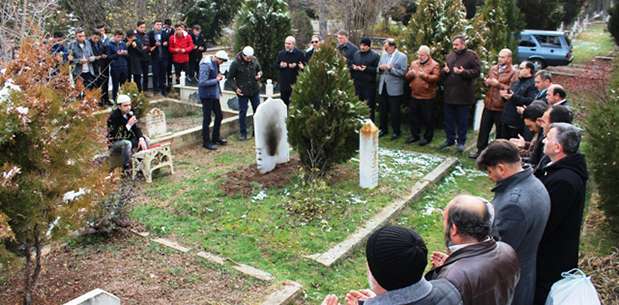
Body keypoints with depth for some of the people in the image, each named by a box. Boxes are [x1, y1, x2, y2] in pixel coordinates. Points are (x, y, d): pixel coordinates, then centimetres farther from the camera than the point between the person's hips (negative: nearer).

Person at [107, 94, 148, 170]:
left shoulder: (130, 114, -3)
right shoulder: (113, 117, -21)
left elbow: (136, 128, -4)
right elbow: (116, 135, -27)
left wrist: (141, 139, -23)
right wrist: (128, 125, -33)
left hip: (128, 139, 6)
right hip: (115, 144, -6)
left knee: (144, 140, -15)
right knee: (127, 143, -35)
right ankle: (126, 169, -27)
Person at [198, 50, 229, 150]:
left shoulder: (215, 63, 6)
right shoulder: (206, 65, -21)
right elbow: (202, 82, -26)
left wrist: (219, 77, 2)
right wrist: (216, 80, -19)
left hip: (214, 94, 9)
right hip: (206, 96, -9)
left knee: (219, 116, 16)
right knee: (207, 119, 1)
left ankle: (215, 138, 33)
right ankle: (206, 142, 13)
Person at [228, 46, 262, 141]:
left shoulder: (254, 60, -3)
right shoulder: (235, 63, -14)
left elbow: (259, 69, 14)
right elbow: (230, 77, -6)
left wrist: (259, 74, -9)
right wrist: (235, 88, -17)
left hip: (255, 90, 4)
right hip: (242, 92, -4)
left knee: (258, 110, 12)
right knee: (242, 112, 3)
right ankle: (243, 133, 14)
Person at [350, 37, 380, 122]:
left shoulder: (375, 55, -3)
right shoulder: (356, 54, 13)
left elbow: (377, 69, -10)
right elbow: (350, 65, 17)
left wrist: (367, 68, -20)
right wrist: (353, 67, -6)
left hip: (369, 84, -5)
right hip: (357, 83, 5)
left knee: (369, 104, -3)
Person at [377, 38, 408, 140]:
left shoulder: (402, 57, -8)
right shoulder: (383, 54, 9)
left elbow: (403, 72, -14)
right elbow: (378, 69, 14)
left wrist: (390, 68, -21)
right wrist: (380, 68, -9)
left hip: (394, 89, -5)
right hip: (383, 87, 5)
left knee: (394, 112, 2)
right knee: (383, 110, 14)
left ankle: (396, 131, 16)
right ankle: (383, 129, 28)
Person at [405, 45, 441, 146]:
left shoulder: (434, 65, -6)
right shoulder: (414, 63, 11)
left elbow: (436, 78, -17)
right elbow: (407, 77, 11)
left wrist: (425, 75, -28)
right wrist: (410, 74, -11)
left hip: (427, 97, -5)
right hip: (414, 95, 6)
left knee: (428, 118, 3)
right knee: (414, 117, 13)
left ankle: (427, 137, 15)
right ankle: (414, 135, 26)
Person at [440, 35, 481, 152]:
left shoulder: (472, 56, -5)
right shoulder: (449, 56, 13)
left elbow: (476, 72, -11)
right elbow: (442, 73, 19)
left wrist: (463, 72, -24)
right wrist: (444, 71, -4)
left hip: (463, 95, -5)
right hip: (449, 94, 6)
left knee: (462, 120, 4)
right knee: (449, 119, 12)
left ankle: (461, 141, 15)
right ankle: (450, 139, 25)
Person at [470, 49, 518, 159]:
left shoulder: (513, 73, -8)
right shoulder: (493, 69, 11)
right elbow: (486, 82, 20)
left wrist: (498, 84, -20)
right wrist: (486, 81, -3)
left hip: (501, 107, -6)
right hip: (488, 104, 6)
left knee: (500, 132, 7)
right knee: (484, 129, 12)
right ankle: (480, 150, 23)